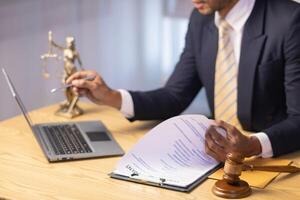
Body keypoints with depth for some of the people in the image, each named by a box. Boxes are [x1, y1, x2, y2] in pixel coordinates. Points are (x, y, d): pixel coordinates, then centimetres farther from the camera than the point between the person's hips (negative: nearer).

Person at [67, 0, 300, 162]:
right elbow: (175, 97, 6)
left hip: (278, 159, -5)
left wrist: (253, 146, -35)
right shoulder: (202, 19, 1)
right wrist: (111, 97, -8)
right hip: (222, 152, 5)